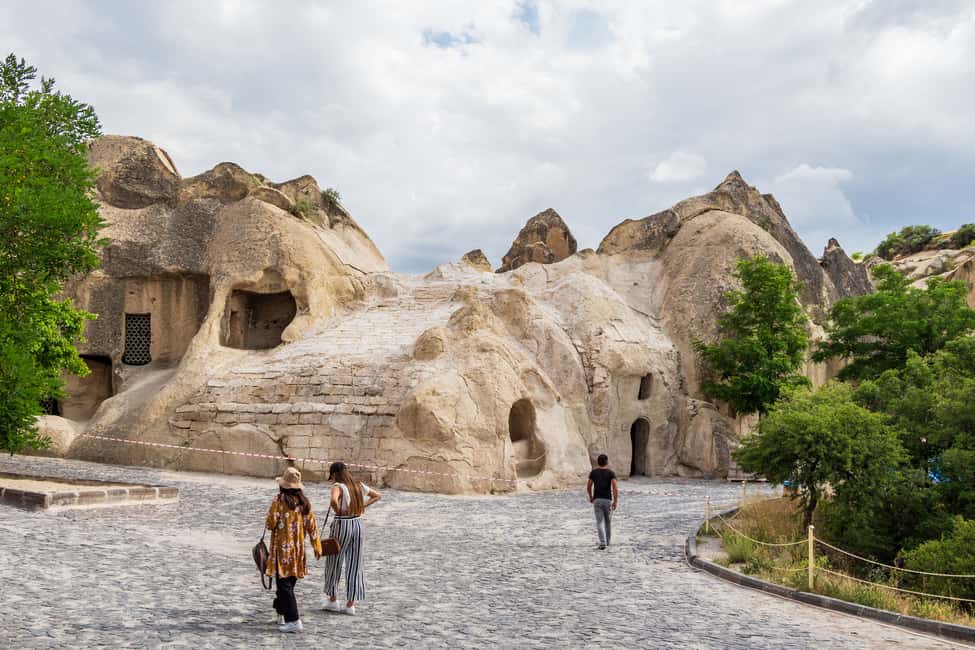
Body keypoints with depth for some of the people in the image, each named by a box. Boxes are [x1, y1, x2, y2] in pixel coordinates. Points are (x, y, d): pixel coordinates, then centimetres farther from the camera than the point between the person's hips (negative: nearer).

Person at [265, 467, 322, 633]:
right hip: (298, 549, 6)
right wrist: (317, 546, 12)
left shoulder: (279, 500, -12)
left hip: (282, 548, -6)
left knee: (284, 584, -4)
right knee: (289, 583, 18)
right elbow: (312, 526, 6)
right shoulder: (304, 502, 4)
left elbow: (271, 524, -14)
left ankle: (293, 620, -10)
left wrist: (270, 523, 10)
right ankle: (282, 614, 30)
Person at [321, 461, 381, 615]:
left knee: (334, 562, 12)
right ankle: (351, 604, 11)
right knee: (354, 564, 9)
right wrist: (362, 507, 9)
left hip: (341, 524, -6)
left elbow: (334, 500, -34)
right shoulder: (359, 486, 8)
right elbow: (378, 496, 19)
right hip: (357, 525, 6)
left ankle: (332, 600, 23)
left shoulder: (338, 486, -12)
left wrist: (338, 511, -14)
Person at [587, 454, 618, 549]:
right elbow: (615, 487, -16)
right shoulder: (611, 473, -3)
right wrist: (615, 501, -15)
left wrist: (590, 497, 21)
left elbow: (588, 486, 5)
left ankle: (603, 543, -18)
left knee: (600, 522, -3)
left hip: (597, 500, 0)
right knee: (608, 521, 20)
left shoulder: (593, 472, 2)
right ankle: (607, 541, 34)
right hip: (608, 500, 0)